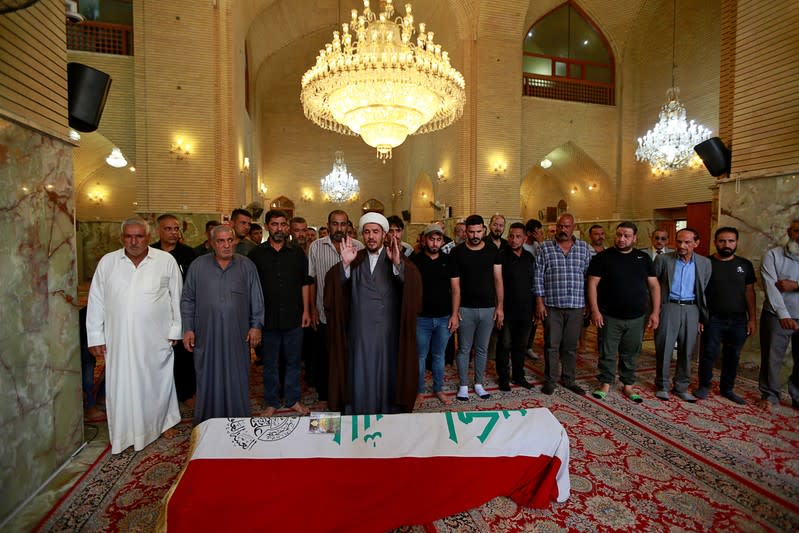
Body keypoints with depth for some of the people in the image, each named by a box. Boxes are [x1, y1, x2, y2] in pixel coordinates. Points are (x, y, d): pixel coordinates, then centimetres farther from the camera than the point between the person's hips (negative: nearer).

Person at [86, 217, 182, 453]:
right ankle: (124, 432, 24)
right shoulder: (107, 262, 3)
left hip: (156, 338, -1)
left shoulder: (166, 261, -2)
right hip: (119, 339, 1)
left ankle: (164, 421, 32)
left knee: (159, 381, 11)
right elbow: (96, 301, 6)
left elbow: (176, 298, 1)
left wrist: (175, 329, 0)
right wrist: (95, 336, 3)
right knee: (122, 385, 7)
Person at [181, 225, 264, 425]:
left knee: (237, 380, 8)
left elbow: (256, 299, 3)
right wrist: (187, 329, 2)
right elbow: (187, 300, 6)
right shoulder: (198, 266, 3)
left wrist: (256, 326, -2)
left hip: (236, 336, 0)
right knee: (208, 380, 10)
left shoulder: (247, 266, 2)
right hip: (206, 335, 1)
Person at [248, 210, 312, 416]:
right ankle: (272, 402, 27)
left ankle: (294, 400, 27)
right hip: (268, 318, 0)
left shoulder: (297, 252, 5)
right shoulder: (256, 254, 2)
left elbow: (305, 283, 7)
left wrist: (306, 310, 1)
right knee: (270, 363, 12)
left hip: (294, 317, 1)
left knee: (293, 361, 11)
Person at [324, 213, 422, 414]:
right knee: (360, 380, 8)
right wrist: (345, 264, -24)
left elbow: (415, 281, -17)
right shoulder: (355, 260, 8)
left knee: (387, 378, 8)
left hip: (388, 333, -1)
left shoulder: (396, 258, 2)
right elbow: (333, 284, -6)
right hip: (359, 332, 2)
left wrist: (398, 264, -35)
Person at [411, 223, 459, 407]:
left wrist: (454, 314, -1)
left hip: (444, 318, 2)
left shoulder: (448, 261, 4)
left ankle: (438, 389, 31)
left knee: (439, 356, 15)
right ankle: (419, 391, 24)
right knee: (420, 357, 8)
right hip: (421, 318, -2)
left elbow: (455, 289, 5)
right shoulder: (414, 260, -4)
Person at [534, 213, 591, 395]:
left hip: (576, 306, 2)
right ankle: (549, 380, 18)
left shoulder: (583, 247, 8)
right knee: (551, 344, 5)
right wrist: (539, 301, -7)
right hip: (551, 305, -2)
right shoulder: (545, 247, 1)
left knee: (571, 345, 12)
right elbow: (538, 275, -2)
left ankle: (569, 379, 26)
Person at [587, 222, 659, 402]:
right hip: (610, 317, -3)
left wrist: (655, 312, 1)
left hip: (637, 318, 3)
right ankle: (605, 384, 21)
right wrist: (595, 311, -13)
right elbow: (592, 284, -7)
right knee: (607, 353, 6)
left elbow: (654, 286, 8)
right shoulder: (603, 257, -4)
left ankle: (628, 386, 28)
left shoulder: (644, 258, 6)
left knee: (631, 354, 13)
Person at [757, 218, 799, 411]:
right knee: (772, 358, 5)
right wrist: (783, 314, -23)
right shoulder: (773, 255, -4)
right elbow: (770, 286, -14)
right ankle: (769, 395, 19)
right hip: (776, 316, -3)